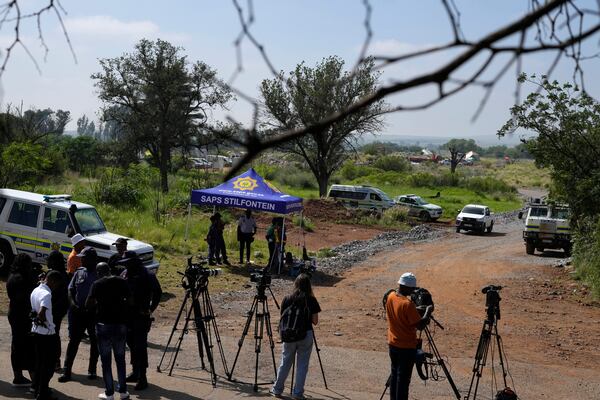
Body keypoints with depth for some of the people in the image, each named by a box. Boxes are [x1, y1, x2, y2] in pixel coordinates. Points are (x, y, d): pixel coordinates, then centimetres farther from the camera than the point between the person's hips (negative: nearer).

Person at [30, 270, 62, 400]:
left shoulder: (35, 291, 6)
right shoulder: (46, 294, -21)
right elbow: (41, 314, -32)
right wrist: (46, 323, -15)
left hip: (36, 331, 9)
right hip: (47, 334, -9)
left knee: (39, 361, 21)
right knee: (49, 364, 1)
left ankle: (36, 387, 32)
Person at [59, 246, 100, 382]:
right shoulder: (79, 273, 7)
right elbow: (71, 289, 8)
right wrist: (73, 303, -8)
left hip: (94, 313, -3)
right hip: (78, 312, 3)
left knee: (95, 342, 8)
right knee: (73, 341, 2)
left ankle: (92, 370, 21)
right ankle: (67, 371, 5)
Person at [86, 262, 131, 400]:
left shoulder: (97, 284, -6)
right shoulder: (121, 282, 2)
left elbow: (88, 305, -10)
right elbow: (129, 300, 3)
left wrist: (98, 304, 9)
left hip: (104, 324, -3)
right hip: (120, 323, 3)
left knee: (106, 360, 5)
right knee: (120, 358, 14)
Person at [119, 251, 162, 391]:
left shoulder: (147, 276, -10)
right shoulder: (124, 274, 8)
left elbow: (157, 292, -6)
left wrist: (151, 309, -8)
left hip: (141, 316, -7)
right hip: (127, 315, 7)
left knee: (140, 346, -8)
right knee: (132, 344, 14)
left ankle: (142, 377, -6)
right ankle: (135, 372, 27)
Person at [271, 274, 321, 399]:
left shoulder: (287, 299, -3)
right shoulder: (311, 300, -8)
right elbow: (315, 321, -5)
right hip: (306, 335, -2)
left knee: (285, 363, 15)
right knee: (302, 365, 8)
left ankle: (277, 389, 24)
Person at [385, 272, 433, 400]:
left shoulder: (390, 297, -2)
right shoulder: (408, 304, -25)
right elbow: (420, 325, -22)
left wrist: (416, 309, 13)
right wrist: (428, 312, -8)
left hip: (393, 344, 8)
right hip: (407, 347, -7)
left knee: (394, 374, 18)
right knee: (403, 378, 1)